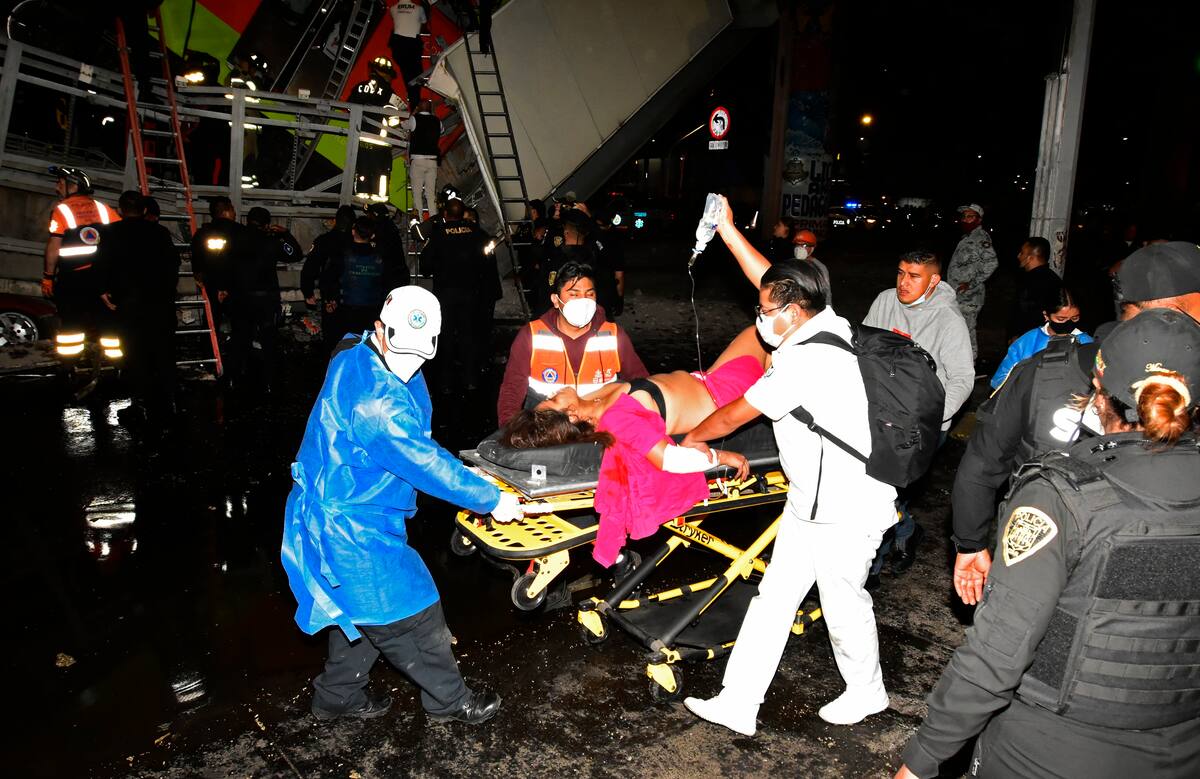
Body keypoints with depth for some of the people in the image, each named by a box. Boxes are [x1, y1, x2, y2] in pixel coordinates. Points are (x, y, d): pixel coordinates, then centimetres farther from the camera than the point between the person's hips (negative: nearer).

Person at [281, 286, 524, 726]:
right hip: (350, 529, -10)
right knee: (411, 614, 4)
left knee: (363, 609, 23)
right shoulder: (374, 398, -30)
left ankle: (338, 697, 40)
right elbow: (424, 463, -28)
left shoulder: (356, 359, 1)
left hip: (344, 517, 10)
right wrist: (491, 500, -21)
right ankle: (449, 701, 22)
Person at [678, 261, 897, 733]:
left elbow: (732, 417, -15)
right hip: (810, 500, 10)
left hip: (847, 511, -10)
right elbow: (776, 283, 18)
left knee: (844, 604, 13)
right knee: (773, 597, 10)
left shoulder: (806, 360, -26)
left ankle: (866, 693, 42)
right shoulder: (827, 327, 1)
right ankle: (737, 704, 19)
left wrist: (692, 438, 2)